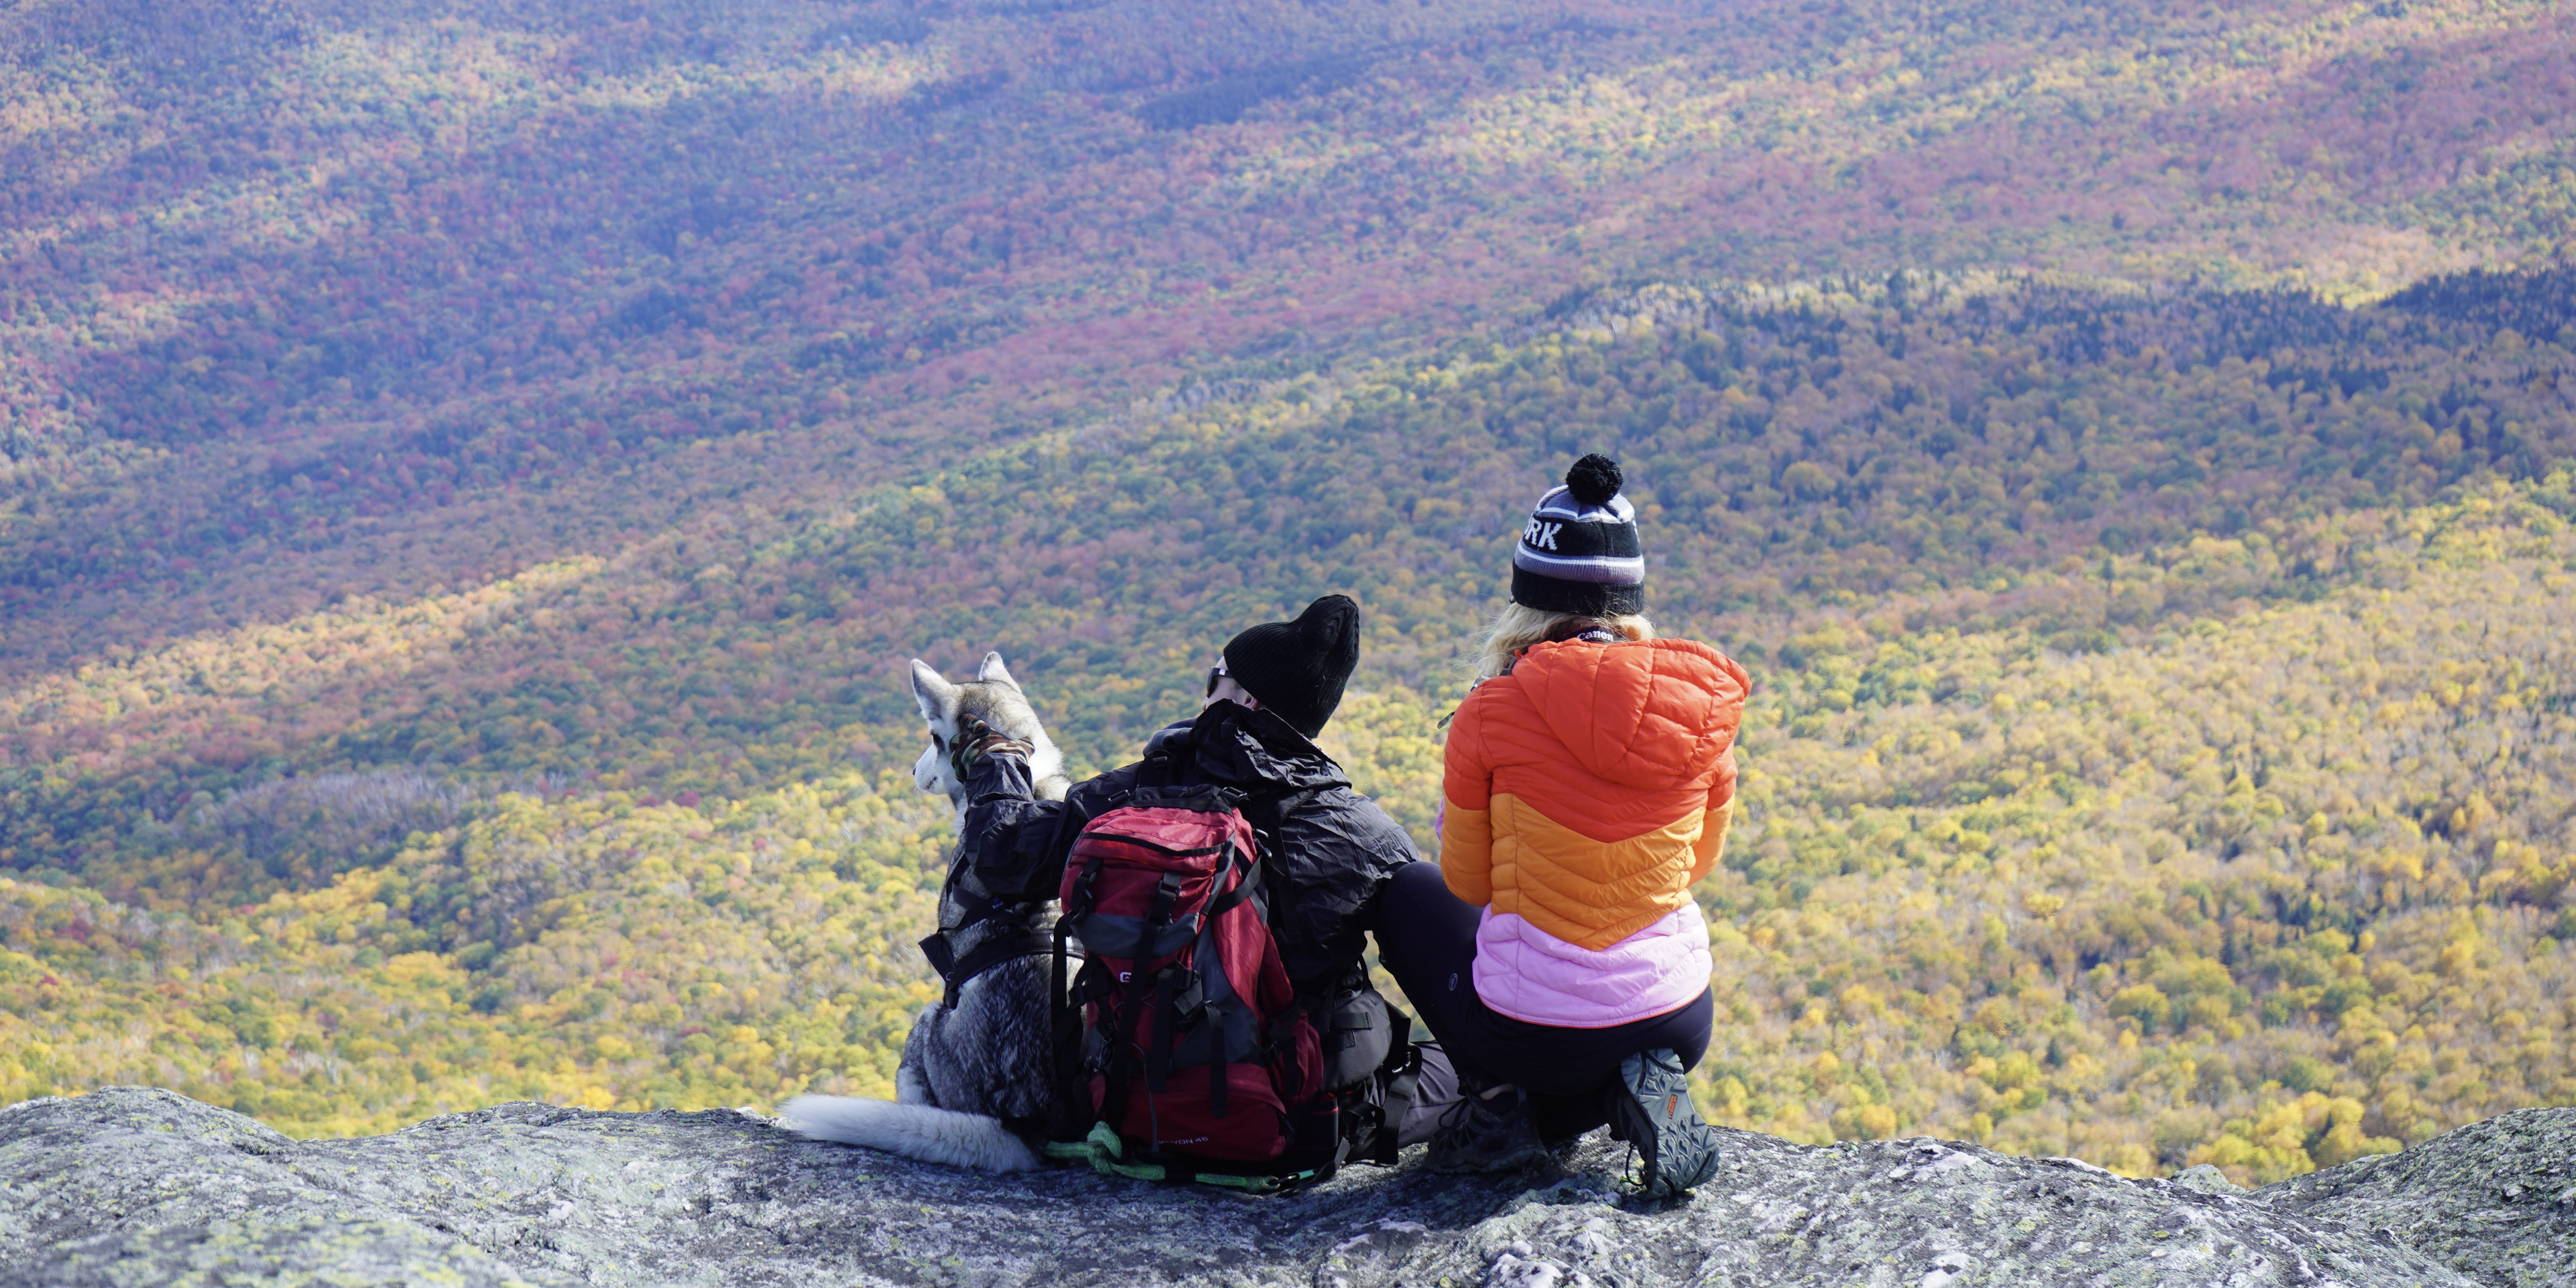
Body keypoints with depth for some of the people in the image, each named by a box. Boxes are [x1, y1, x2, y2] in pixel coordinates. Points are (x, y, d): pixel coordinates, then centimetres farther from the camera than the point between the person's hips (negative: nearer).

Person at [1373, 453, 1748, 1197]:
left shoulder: (1494, 710, -13)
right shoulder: (1705, 706, -4)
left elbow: (1466, 884, 2)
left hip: (1532, 1032, -2)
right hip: (1680, 1026, 3)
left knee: (1407, 893, 26)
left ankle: (1497, 1095, 11)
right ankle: (1642, 1090, 6)